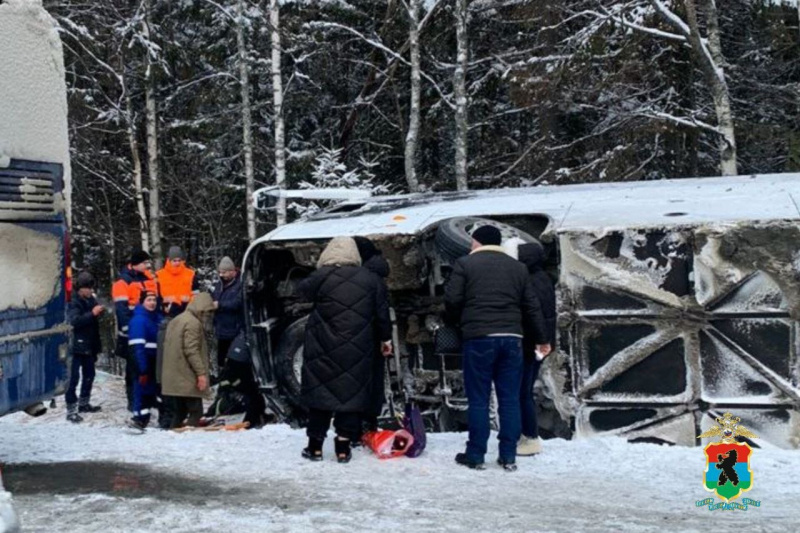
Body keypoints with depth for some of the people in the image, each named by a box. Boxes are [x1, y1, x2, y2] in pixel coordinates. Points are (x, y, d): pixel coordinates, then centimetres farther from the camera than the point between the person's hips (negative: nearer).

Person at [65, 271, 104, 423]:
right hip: (80, 345, -8)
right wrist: (92, 313, -32)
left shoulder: (92, 301, 10)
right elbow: (74, 321, -28)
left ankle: (84, 403, 31)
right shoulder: (75, 304, -10)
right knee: (75, 377, -7)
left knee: (89, 375, 16)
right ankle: (71, 409, -6)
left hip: (91, 346, 8)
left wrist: (99, 313, 5)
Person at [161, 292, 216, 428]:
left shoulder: (175, 320, 17)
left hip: (172, 378, 9)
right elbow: (191, 351, -20)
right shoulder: (193, 323, -13)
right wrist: (201, 373, -20)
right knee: (195, 412, -5)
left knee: (178, 412, 13)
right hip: (188, 378, -9)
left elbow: (168, 345, 22)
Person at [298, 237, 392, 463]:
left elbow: (302, 291, 8)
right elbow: (382, 312, 7)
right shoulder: (370, 279, 1)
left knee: (320, 391, 8)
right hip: (357, 350, 2)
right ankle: (343, 446, 6)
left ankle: (315, 445, 13)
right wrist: (386, 337, 18)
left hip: (324, 349, -1)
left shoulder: (321, 277, -9)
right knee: (352, 392, 7)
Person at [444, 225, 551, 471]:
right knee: (510, 399, 7)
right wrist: (542, 338, 23)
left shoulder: (465, 264, 3)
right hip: (512, 338, 3)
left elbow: (452, 300, -4)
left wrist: (458, 322, 16)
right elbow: (532, 307, 16)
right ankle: (509, 456, 9)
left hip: (479, 338, -3)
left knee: (478, 400, 3)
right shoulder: (518, 267, 15)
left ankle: (475, 455, 6)